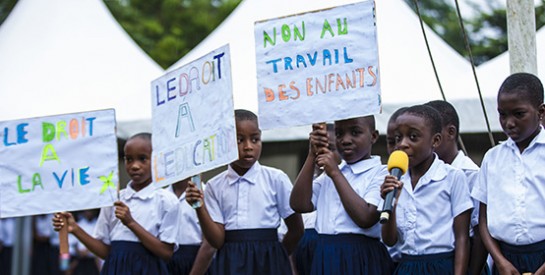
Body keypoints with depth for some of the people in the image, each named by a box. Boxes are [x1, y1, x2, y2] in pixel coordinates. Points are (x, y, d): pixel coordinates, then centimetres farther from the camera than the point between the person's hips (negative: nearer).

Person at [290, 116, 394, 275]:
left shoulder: (381, 174, -5)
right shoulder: (330, 172, 13)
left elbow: (366, 218, -18)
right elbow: (300, 205, 1)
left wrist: (336, 174, -13)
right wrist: (312, 155, -1)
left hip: (362, 259, -5)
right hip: (326, 258, 5)